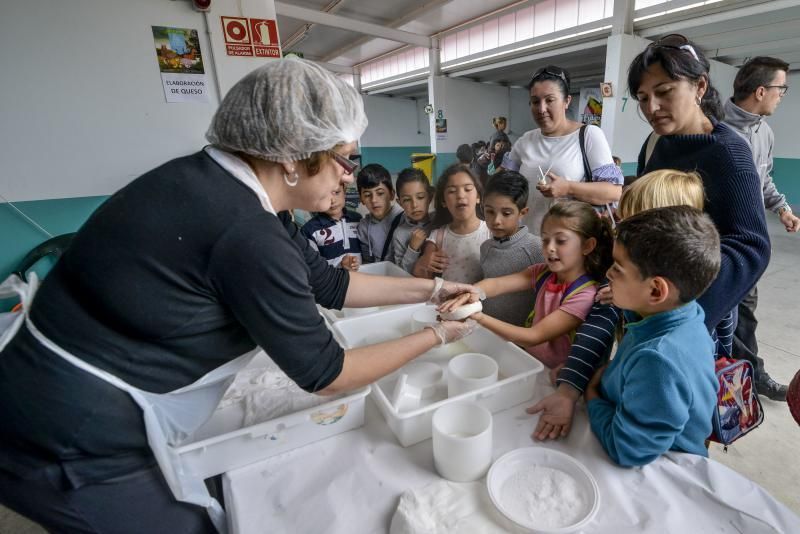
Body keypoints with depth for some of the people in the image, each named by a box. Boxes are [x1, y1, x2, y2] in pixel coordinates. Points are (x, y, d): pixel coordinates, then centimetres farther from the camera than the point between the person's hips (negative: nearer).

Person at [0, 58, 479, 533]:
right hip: (75, 445, -7)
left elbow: (329, 283, 5)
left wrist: (431, 290, 8)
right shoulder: (246, 232, -30)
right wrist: (436, 336, -6)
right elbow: (325, 373, -19)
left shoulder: (233, 190, -2)